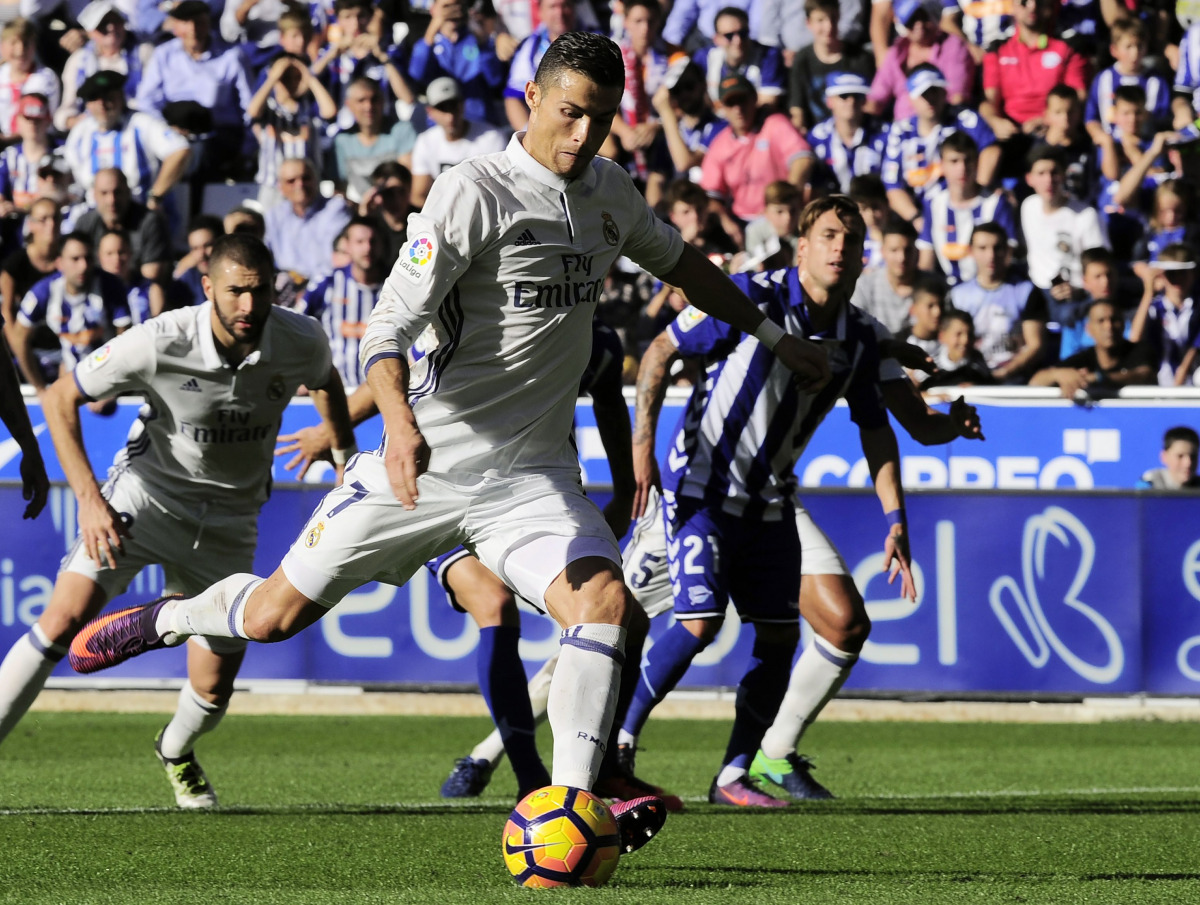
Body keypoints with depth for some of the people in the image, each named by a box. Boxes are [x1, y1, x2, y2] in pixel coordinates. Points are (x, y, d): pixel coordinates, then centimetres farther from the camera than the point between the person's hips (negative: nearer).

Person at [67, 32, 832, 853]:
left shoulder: (609, 192, 6)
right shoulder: (476, 193, -16)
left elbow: (678, 261, 29)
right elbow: (388, 328, -22)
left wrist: (774, 337, 31)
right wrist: (400, 423, -39)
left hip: (536, 475, 4)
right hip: (431, 462, -4)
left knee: (605, 601, -23)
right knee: (275, 615, 2)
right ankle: (167, 619, 36)